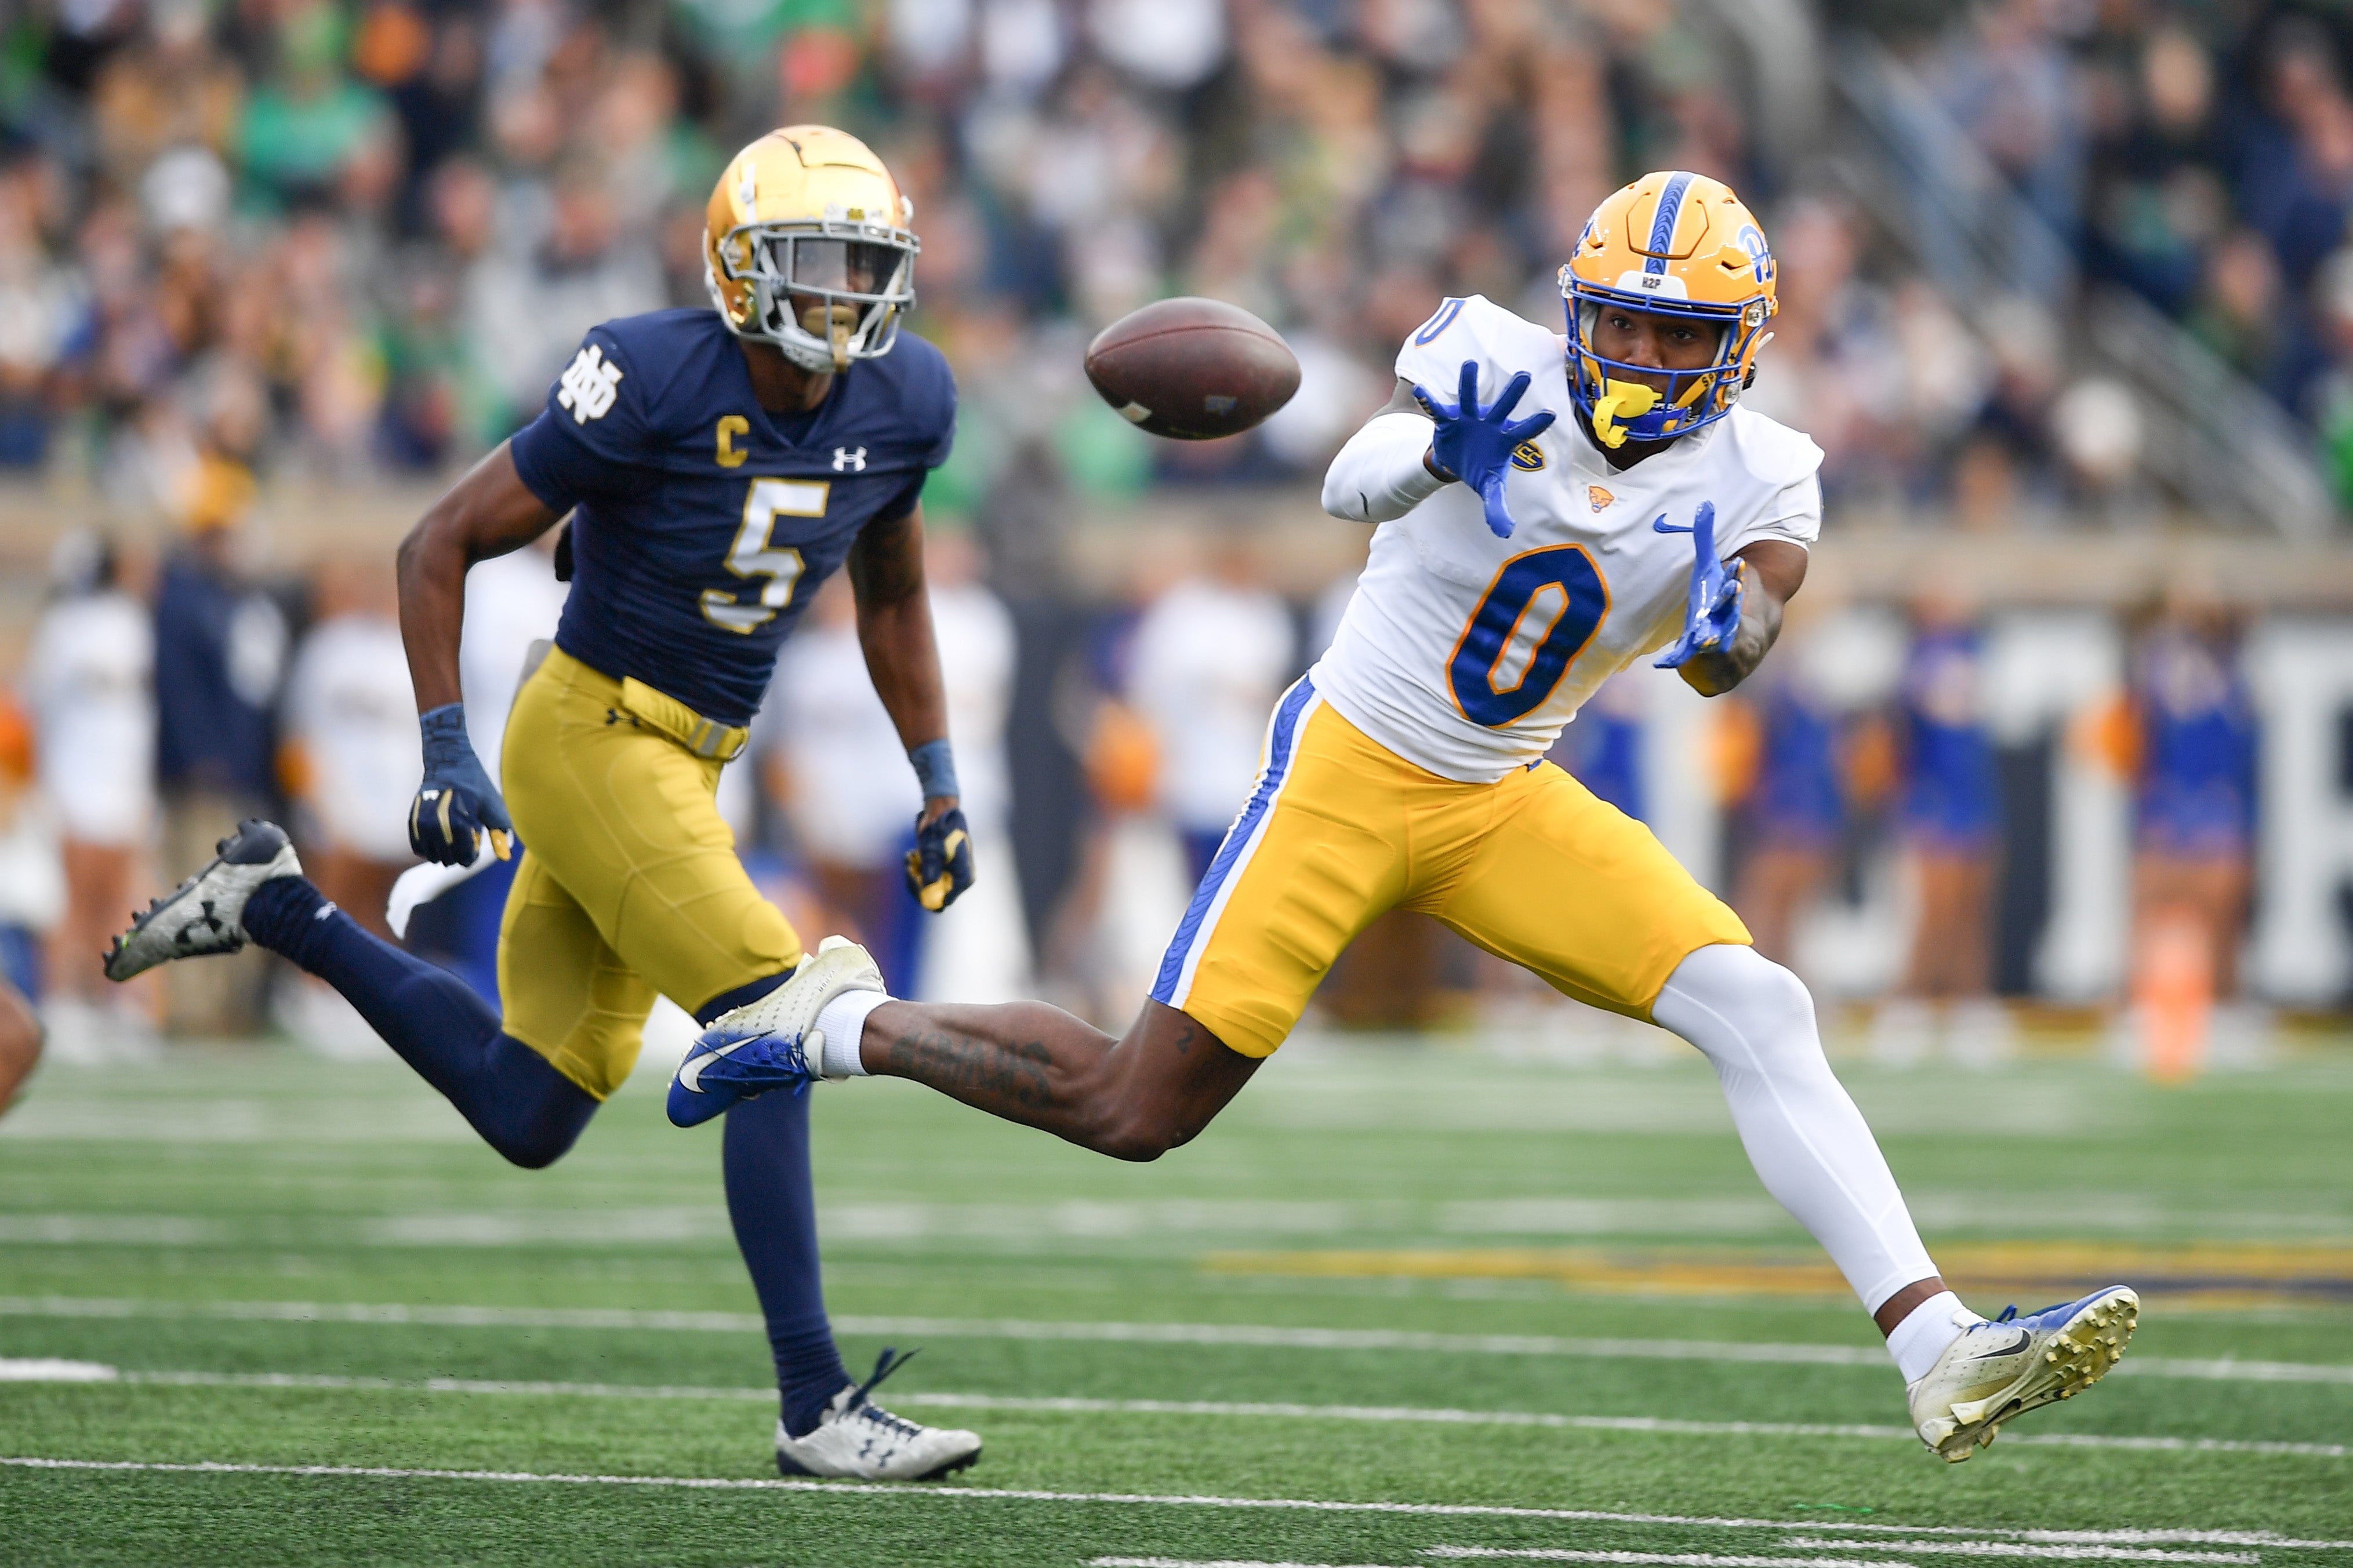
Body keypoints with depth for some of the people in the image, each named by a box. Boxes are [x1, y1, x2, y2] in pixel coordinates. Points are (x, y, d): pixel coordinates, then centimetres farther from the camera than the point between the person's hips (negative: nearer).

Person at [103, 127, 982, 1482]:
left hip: (690, 760, 8)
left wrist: (940, 784, 11)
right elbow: (443, 546, -13)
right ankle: (818, 1409, -14)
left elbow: (893, 596, 18)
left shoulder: (902, 404, -1)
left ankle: (280, 910, 28)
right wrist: (446, 754, -18)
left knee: (532, 1114, 11)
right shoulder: (655, 385, -21)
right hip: (592, 740, -8)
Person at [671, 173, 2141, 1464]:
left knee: (1761, 1012, -15)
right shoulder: (1503, 365, -13)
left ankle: (1940, 1352, -20)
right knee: (1138, 1111, -6)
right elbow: (1354, 485, -30)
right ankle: (848, 1022, 19)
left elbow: (1731, 657, -23)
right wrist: (1438, 448, -52)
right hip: (1352, 765, -4)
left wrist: (1732, 619, -46)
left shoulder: (1750, 476, -5)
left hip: (1507, 806, 4)